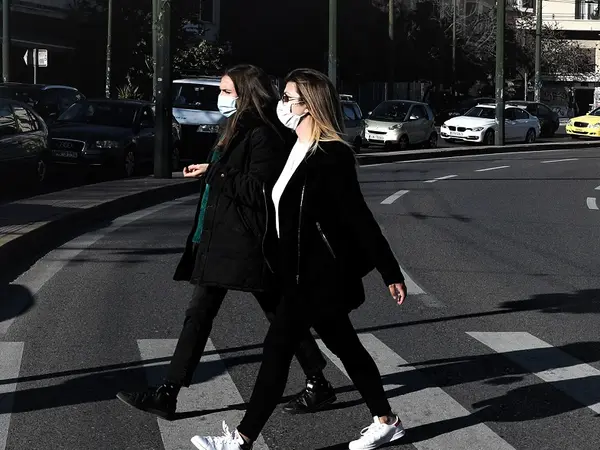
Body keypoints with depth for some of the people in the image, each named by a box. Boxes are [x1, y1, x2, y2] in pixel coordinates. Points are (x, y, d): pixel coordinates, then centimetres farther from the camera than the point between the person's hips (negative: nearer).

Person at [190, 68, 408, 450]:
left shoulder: (332, 156, -20)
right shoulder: (300, 150, 9)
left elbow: (360, 218, -20)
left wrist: (391, 272, -18)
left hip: (318, 275, -10)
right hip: (310, 273, 10)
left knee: (278, 349, -5)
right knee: (345, 346, 17)